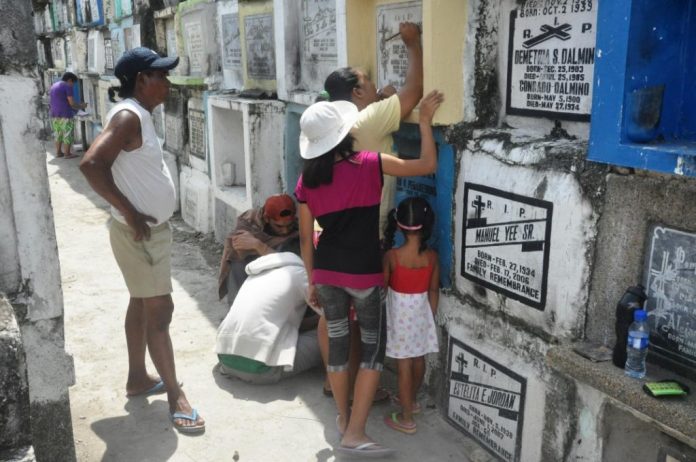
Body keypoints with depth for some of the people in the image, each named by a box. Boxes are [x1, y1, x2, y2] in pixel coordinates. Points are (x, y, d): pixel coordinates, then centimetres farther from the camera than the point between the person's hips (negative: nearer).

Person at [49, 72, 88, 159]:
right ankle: (67, 154, 0)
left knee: (58, 134, 15)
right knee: (67, 135, -2)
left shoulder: (53, 86, 18)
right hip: (65, 115, -8)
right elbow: (72, 103, -13)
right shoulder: (67, 86, -8)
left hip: (54, 115, 8)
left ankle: (58, 152, 18)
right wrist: (81, 106, 5)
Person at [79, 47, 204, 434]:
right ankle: (176, 395, 7)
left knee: (142, 304, 18)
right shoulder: (128, 116, -20)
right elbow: (92, 163, -31)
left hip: (153, 229, 10)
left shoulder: (140, 115, 10)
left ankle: (138, 378, 32)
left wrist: (139, 214, 15)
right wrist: (130, 213, -25)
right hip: (141, 233, -10)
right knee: (160, 310, -3)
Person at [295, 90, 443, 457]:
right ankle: (355, 434, 8)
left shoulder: (307, 179, 1)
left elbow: (306, 238, 6)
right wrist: (425, 119, 5)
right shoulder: (369, 165, -11)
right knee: (373, 348, 9)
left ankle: (343, 417, 36)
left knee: (337, 342, 19)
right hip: (364, 275, -4)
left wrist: (312, 281, 16)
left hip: (326, 273, 5)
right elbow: (428, 165, -5)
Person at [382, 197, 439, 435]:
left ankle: (406, 418, 11)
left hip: (400, 312, -4)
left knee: (404, 364, 3)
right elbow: (433, 290, 0)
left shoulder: (392, 256, -18)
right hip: (422, 311, 4)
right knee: (418, 359, 20)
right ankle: (411, 400, 42)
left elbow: (382, 287, -8)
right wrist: (431, 315, 13)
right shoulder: (431, 256, -9)